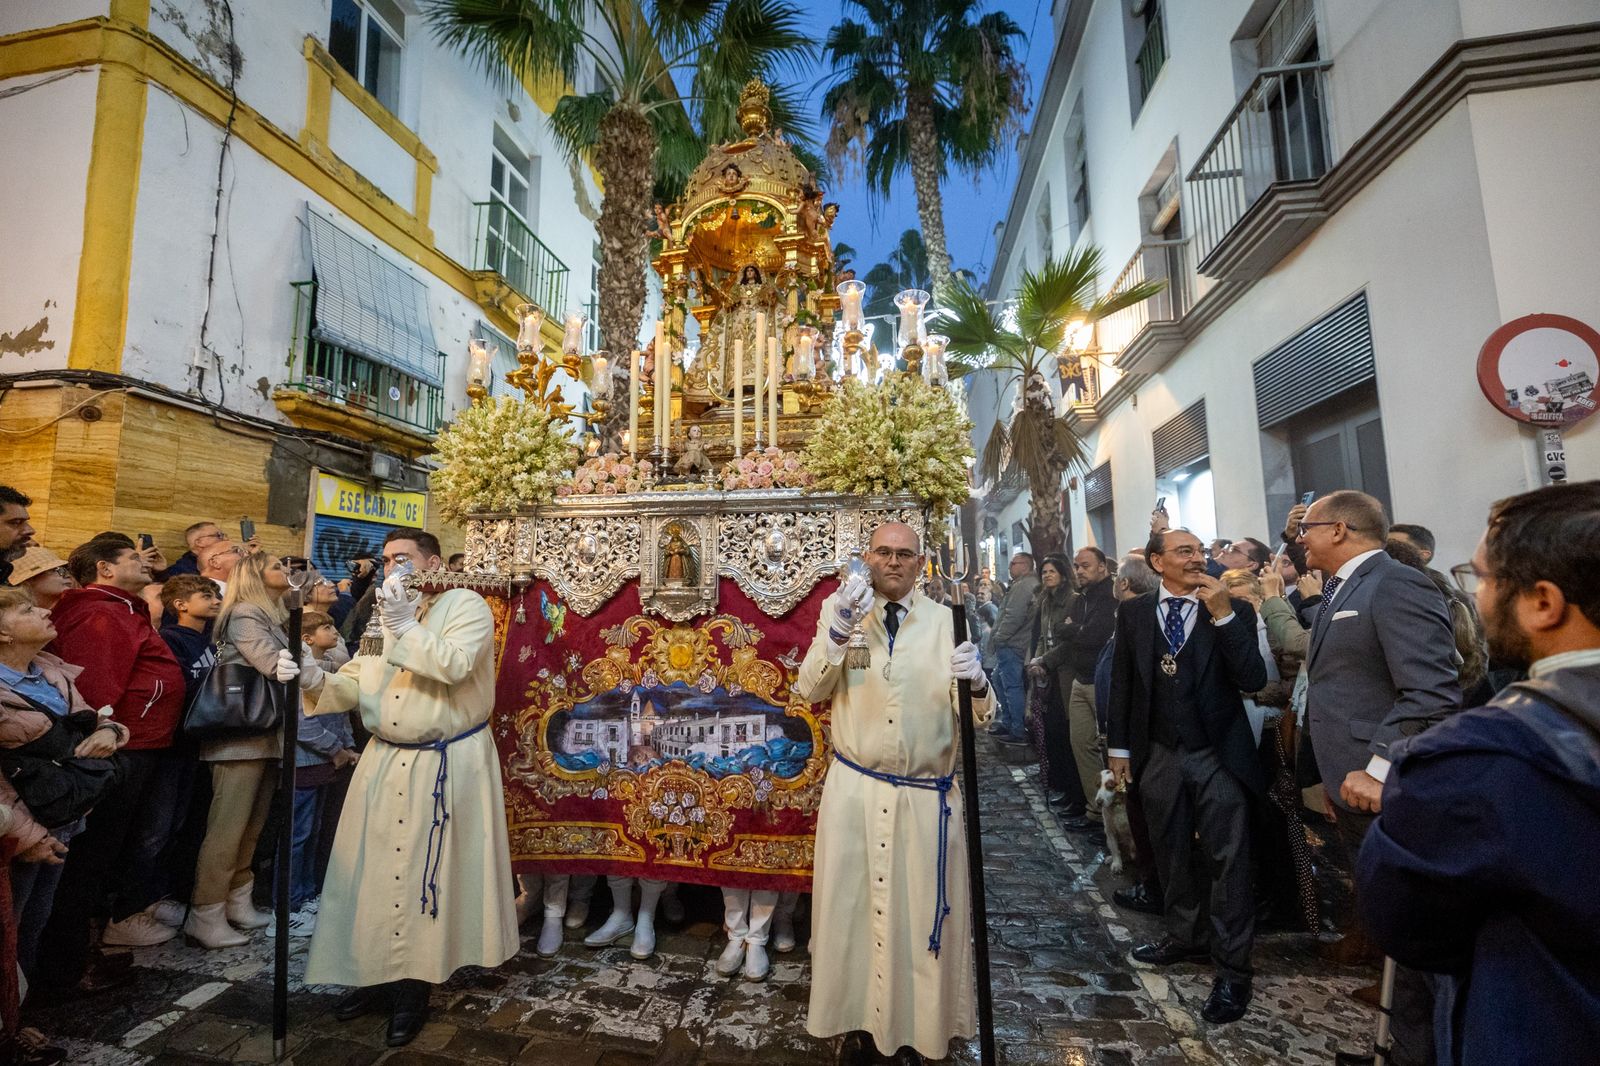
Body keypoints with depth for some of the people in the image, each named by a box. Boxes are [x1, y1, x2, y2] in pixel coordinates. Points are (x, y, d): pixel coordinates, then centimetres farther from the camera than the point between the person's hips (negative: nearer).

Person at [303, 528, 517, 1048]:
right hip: (385, 761, 6)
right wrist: (315, 679, -11)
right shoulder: (384, 614, 13)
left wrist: (406, 625, -24)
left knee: (425, 871, 5)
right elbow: (353, 684, 8)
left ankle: (412, 987, 20)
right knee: (376, 867, 11)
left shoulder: (467, 605, -9)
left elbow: (454, 666, -24)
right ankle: (375, 971, 29)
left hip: (446, 766, -6)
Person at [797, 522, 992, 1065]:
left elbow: (978, 715, -5)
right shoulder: (841, 609, 0)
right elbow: (810, 690, -10)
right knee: (853, 908, 13)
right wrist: (838, 629, -25)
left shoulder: (945, 621, -2)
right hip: (854, 790, 0)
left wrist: (976, 682, -28)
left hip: (928, 796, 0)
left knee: (922, 914, 12)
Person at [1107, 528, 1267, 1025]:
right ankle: (1186, 936, 40)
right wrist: (1119, 747, 4)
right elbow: (1122, 682, 4)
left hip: (1219, 757, -3)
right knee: (1172, 856, 19)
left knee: (1229, 862, 5)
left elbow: (1253, 680, -16)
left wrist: (1223, 615, -24)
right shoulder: (1133, 612, 0)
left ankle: (1232, 970, 20)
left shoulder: (1233, 611, -6)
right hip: (1159, 757, 3)